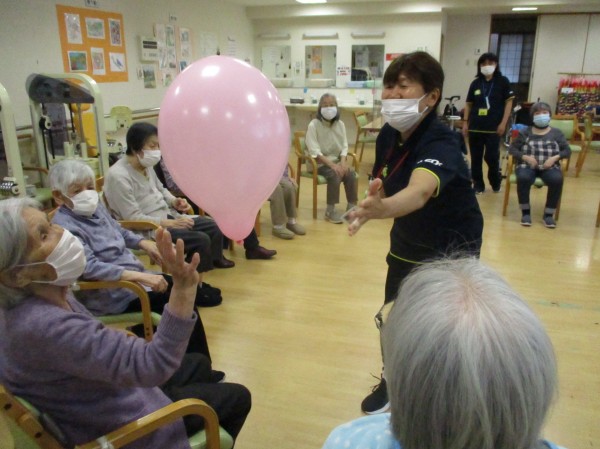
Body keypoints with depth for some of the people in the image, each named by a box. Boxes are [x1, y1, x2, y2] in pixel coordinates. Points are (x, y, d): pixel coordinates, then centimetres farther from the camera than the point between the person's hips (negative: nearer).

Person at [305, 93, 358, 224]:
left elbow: (344, 146, 3)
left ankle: (351, 207, -9)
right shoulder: (313, 125, -11)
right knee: (335, 175, -30)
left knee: (351, 173, -21)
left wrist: (343, 162, -17)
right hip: (319, 163, -4)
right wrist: (331, 164, -26)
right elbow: (314, 151, -18)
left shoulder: (340, 124, 4)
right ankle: (330, 211, -21)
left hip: (337, 161, 5)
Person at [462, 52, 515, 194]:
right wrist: (465, 122, 5)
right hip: (475, 127, 3)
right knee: (476, 158, 5)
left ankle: (496, 182, 22)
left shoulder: (503, 81, 1)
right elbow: (468, 104, 12)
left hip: (493, 128, -3)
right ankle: (478, 185, 18)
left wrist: (503, 123, -8)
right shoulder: (475, 83, 7)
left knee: (491, 157, -2)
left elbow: (509, 102, 0)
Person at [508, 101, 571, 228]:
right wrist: (525, 157, -12)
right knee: (523, 178, -36)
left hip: (549, 167, 1)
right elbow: (512, 148, 6)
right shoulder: (525, 132, 12)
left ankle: (549, 214, -17)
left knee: (557, 180, -33)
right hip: (528, 165, 0)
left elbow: (567, 151, 9)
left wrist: (555, 157, -12)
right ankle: (525, 212, -17)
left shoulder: (556, 133, 14)